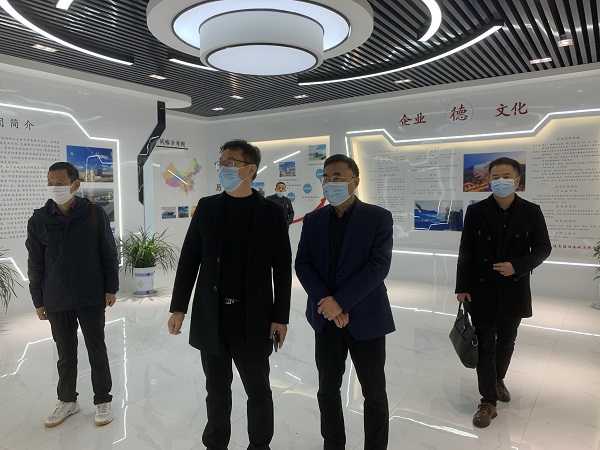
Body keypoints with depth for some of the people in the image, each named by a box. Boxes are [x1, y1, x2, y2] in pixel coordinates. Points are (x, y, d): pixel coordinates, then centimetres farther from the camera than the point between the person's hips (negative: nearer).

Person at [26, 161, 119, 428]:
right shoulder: (39, 220, -2)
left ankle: (103, 400, 25)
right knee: (66, 354, 15)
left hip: (91, 298, -2)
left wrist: (111, 288, -3)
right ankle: (67, 400, 34)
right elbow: (35, 264, 4)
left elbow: (109, 253, -2)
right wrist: (38, 301, 6)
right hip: (57, 301, 2)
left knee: (97, 351, 9)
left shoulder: (94, 213, -7)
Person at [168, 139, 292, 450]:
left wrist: (280, 317, -5)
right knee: (216, 390, 17)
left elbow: (282, 268, -3)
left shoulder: (271, 212, -4)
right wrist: (179, 307, 2)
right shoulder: (207, 207, 3)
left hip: (252, 318, -2)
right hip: (211, 316, 2)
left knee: (258, 391, 12)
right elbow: (189, 259, 5)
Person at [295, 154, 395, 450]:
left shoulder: (378, 217, -6)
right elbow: (302, 264, -1)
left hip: (365, 318, -3)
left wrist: (341, 302, -19)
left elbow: (379, 266, -15)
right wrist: (326, 302, -15)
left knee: (374, 393, 11)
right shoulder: (312, 220, 4)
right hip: (326, 319, 3)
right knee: (328, 390, 16)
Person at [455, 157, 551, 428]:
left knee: (506, 343, 18)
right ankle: (488, 402, 14)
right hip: (482, 291, -1)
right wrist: (462, 287, -6)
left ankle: (498, 380, 44)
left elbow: (543, 248, 1)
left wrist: (517, 266, -16)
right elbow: (465, 252, -3)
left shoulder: (531, 212, -2)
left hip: (514, 291, 2)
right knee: (485, 345, 4)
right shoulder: (476, 211, -4)